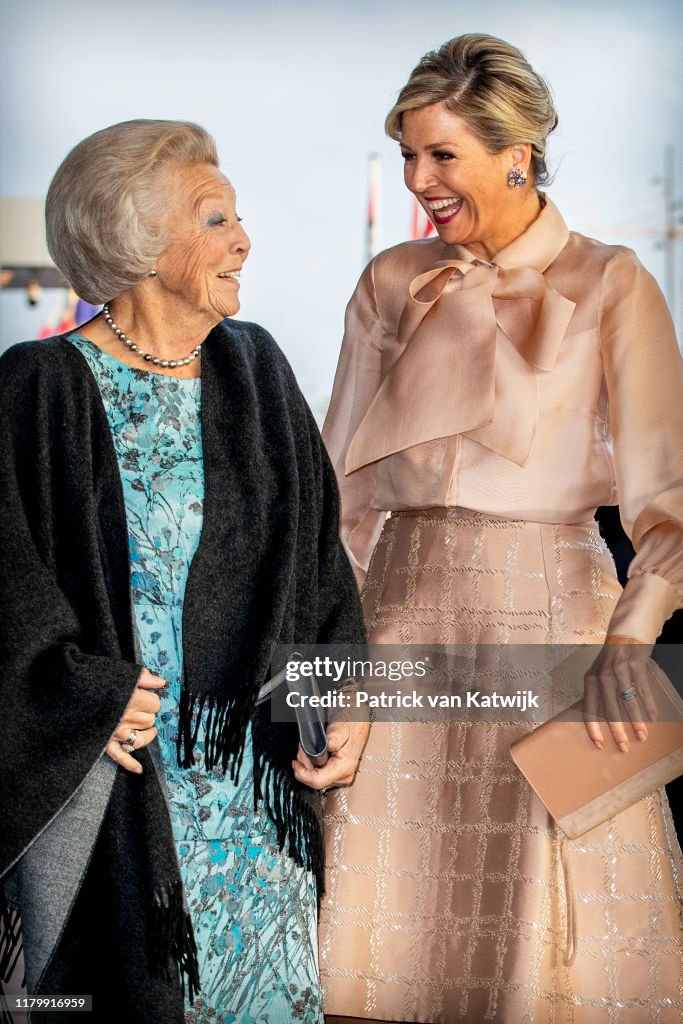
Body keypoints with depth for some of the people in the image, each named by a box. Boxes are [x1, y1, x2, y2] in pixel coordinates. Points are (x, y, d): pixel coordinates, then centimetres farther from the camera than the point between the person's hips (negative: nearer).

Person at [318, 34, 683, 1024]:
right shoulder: (391, 284, 9)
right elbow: (346, 487, 12)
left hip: (549, 606, -3)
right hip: (407, 608, 3)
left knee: (544, 928, 2)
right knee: (399, 910, 6)